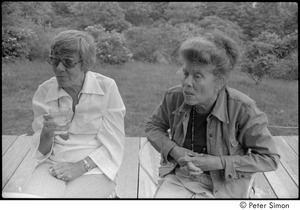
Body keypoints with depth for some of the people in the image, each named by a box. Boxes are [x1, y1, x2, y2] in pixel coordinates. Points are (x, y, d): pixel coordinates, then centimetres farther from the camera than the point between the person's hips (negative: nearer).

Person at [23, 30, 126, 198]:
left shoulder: (107, 88, -7)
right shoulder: (44, 92, 1)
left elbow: (113, 145, -5)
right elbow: (41, 150, 3)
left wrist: (81, 166, -17)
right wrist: (47, 134, -19)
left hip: (94, 168, -2)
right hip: (54, 165, 2)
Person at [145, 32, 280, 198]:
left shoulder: (242, 108, -21)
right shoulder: (174, 97, -12)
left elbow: (269, 158, -11)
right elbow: (153, 127, 7)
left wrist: (217, 162, -20)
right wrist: (175, 151, -12)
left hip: (223, 187, -2)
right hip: (179, 178, 3)